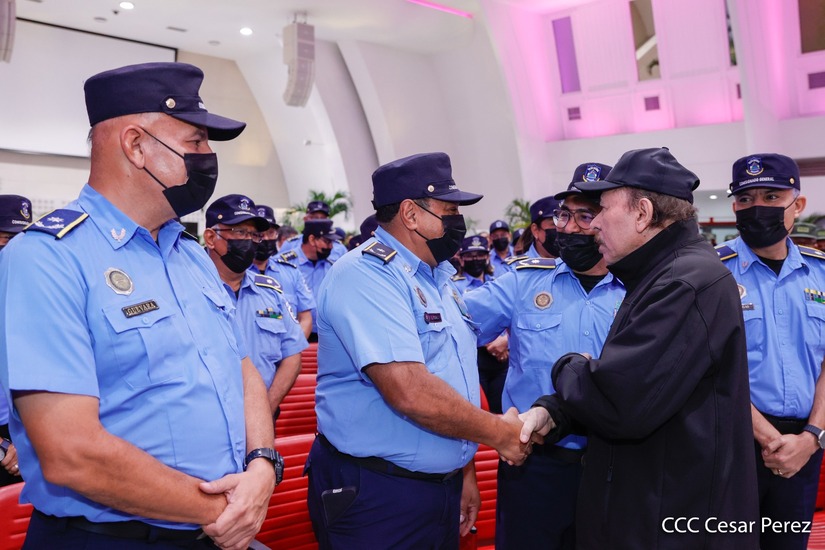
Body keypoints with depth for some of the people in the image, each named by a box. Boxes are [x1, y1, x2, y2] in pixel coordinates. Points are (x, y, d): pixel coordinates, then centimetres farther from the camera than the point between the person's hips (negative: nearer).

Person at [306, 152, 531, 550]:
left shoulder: (440, 278, 11)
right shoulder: (366, 276, -19)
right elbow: (410, 392, -29)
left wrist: (465, 471, 16)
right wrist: (499, 431, -15)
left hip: (443, 486, 8)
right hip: (375, 497, -8)